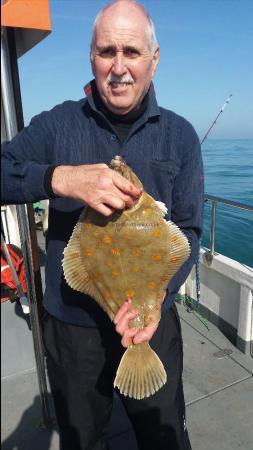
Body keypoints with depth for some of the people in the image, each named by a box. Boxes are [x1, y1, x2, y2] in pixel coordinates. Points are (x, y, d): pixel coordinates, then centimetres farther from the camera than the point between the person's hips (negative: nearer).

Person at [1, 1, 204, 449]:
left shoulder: (180, 135, -3)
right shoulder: (57, 124, -5)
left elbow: (188, 230, -5)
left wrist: (156, 298, -21)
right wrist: (59, 177, -33)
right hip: (70, 324, 0)